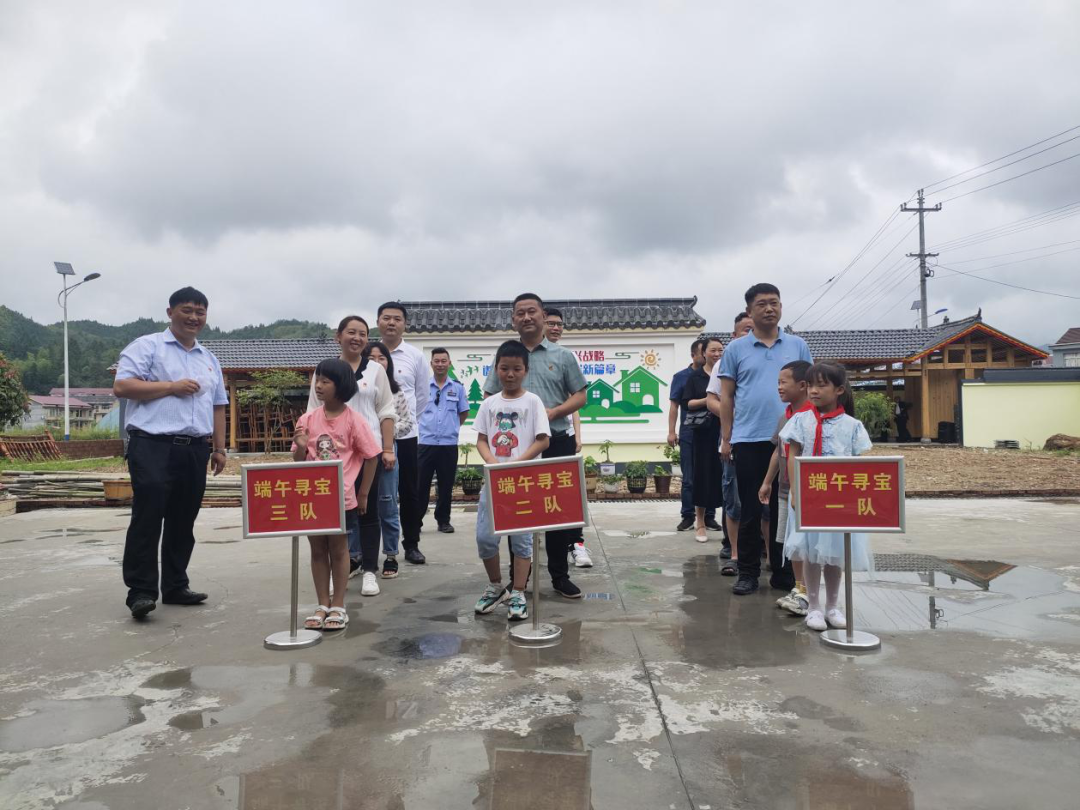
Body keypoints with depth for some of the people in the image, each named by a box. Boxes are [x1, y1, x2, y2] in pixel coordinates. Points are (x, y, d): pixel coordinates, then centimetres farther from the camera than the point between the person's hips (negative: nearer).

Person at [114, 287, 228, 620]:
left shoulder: (209, 359, 20)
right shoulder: (146, 346, 1)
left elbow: (217, 407, 21)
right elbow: (121, 386, -11)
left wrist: (219, 448, 15)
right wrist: (172, 386, -13)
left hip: (195, 451, 6)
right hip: (153, 447, -6)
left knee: (183, 522, 10)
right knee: (148, 519, -7)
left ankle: (175, 586, 20)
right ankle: (141, 591, -1)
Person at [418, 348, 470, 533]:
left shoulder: (458, 387, 5)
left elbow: (464, 413, 15)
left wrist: (452, 427, 9)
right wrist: (425, 425, 7)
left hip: (449, 444, 1)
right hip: (425, 443, -1)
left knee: (446, 486, 8)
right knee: (421, 484, 1)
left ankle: (443, 521, 19)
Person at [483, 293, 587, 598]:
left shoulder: (563, 356, 7)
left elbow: (579, 396, 5)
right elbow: (489, 401, 9)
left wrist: (553, 413, -12)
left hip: (557, 442, 0)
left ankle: (560, 575, 16)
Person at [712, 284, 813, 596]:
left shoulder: (797, 345, 8)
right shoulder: (736, 349, 4)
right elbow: (726, 396, 5)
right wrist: (726, 439, 0)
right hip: (748, 440, -1)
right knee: (750, 511, 4)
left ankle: (784, 572, 20)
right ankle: (748, 573, 15)